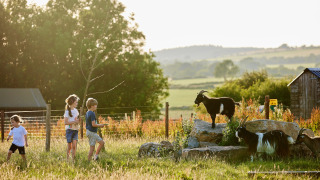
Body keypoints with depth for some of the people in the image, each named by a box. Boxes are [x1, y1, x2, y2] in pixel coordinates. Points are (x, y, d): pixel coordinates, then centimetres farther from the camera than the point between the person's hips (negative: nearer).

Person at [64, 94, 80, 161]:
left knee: (74, 145, -7)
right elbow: (66, 122, -16)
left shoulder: (75, 110, 11)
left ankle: (73, 159, -7)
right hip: (69, 130, -5)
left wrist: (78, 120, 8)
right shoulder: (67, 111, -9)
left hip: (75, 130, 5)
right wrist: (74, 122, -19)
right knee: (69, 146, 0)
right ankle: (67, 159, 12)